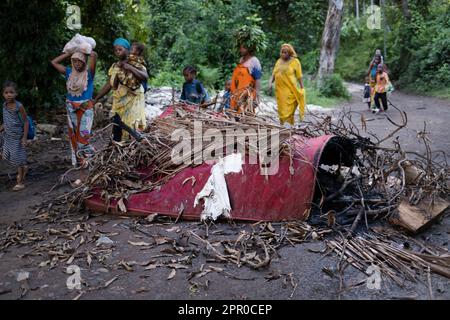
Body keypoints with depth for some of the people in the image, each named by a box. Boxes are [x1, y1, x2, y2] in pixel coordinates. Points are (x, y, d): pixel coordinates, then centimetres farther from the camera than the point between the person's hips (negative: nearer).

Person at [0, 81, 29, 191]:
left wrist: (24, 137, -16)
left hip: (17, 137, -6)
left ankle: (20, 182, 13)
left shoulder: (19, 106, -16)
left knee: (18, 158, 1)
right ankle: (24, 168, 37)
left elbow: (26, 122, -13)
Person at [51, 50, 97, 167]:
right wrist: (69, 53, 12)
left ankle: (89, 158, 0)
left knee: (84, 134, -14)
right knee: (74, 134, 9)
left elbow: (93, 55, -17)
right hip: (71, 108, 5)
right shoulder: (69, 72, 9)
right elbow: (54, 62, 13)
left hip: (86, 107, -5)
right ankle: (77, 160, 18)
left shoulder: (89, 73, -4)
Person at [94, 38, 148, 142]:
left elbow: (145, 77, -24)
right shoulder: (114, 66, 10)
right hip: (118, 103, 5)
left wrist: (130, 68, -32)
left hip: (133, 101, -5)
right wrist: (96, 99, 3)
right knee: (116, 134, 4)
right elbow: (108, 85, 9)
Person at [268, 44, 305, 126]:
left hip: (290, 91, -5)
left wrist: (302, 89, -4)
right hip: (279, 90, 5)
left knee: (288, 110, -8)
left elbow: (299, 76, -2)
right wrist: (270, 82, -4)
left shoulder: (295, 61, -1)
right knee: (281, 110, 6)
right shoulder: (279, 61, 14)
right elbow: (274, 74, 14)